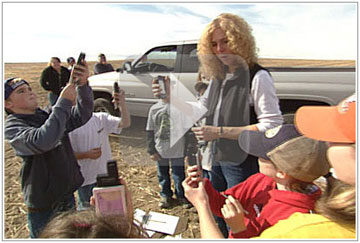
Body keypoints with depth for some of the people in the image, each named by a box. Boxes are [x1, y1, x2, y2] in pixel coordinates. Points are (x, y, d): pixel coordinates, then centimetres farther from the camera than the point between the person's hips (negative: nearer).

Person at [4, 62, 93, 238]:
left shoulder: (47, 116, 4)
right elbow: (42, 141, -35)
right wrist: (64, 101, -31)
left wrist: (83, 85, -23)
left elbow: (81, 116, -7)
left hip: (67, 198, 6)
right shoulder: (12, 127, -15)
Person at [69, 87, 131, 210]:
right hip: (85, 181, -3)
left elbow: (125, 123, -16)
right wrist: (86, 155, -23)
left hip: (106, 176, 3)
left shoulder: (101, 118, -3)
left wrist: (122, 104, -32)